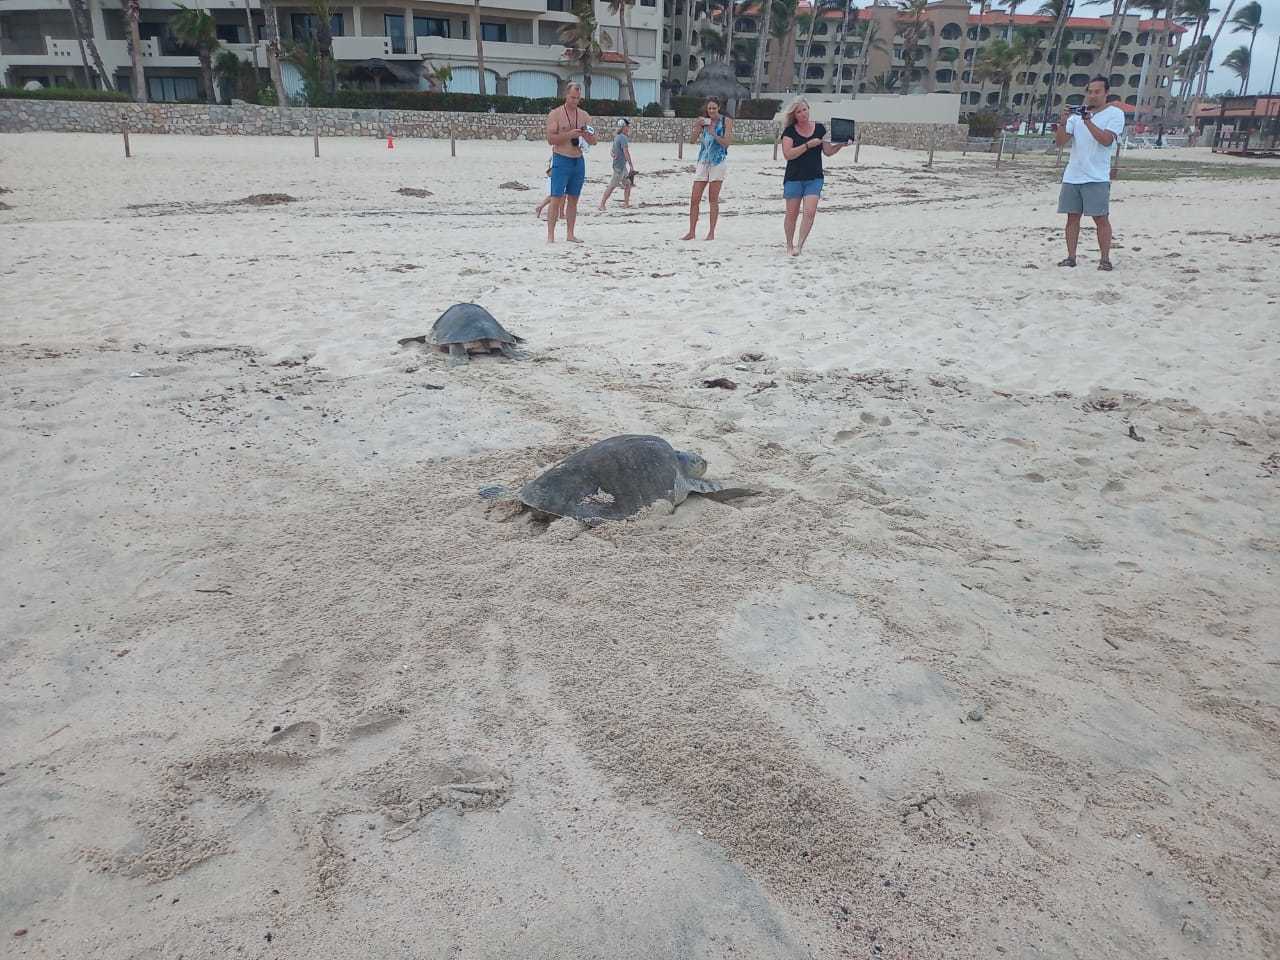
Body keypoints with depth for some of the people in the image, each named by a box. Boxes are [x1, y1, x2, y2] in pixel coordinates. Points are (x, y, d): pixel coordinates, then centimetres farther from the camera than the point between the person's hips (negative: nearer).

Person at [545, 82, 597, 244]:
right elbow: (550, 139, -10)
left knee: (573, 199, 7)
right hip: (561, 160, -5)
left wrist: (586, 134, -13)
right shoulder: (555, 114, -2)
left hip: (578, 161, 5)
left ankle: (570, 234, 12)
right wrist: (569, 134, -20)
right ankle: (550, 235, -8)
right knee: (556, 198, -9)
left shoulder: (584, 115, 11)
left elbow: (594, 141, 9)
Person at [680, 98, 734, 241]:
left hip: (718, 162, -4)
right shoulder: (703, 120, 8)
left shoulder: (726, 121, -1)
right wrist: (697, 126, -12)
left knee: (713, 199, -2)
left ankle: (711, 232, 4)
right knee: (694, 199, 0)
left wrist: (714, 134, -21)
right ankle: (691, 232, 6)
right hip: (703, 161, 4)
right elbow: (692, 140, 3)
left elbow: (727, 143, -8)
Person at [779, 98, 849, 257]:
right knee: (792, 214, 5)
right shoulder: (790, 131, -2)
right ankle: (789, 246, 21)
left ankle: (799, 245, -9)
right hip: (794, 178, -2)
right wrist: (808, 145, -19)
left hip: (814, 178, 2)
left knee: (810, 212, -14)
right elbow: (788, 154, -15)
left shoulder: (820, 128, 7)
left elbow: (828, 152, 9)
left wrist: (840, 145, -9)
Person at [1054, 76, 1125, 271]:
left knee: (1101, 218, -5)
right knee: (1072, 217, 4)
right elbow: (1060, 142, 4)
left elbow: (1106, 140, -15)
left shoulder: (1115, 114, 1)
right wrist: (1062, 122, -12)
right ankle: (1071, 257, 9)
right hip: (1072, 176, 4)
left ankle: (1105, 258, -2)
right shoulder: (1077, 113, 14)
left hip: (1097, 178, -4)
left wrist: (1087, 121, -20)